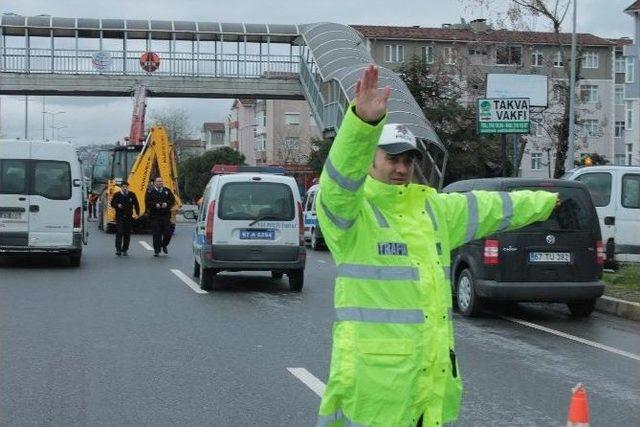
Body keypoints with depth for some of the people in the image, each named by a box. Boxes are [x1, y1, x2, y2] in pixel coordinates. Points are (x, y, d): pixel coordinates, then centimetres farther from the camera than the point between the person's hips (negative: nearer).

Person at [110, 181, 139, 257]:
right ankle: (118, 250, -13)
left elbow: (136, 204, 11)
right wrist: (117, 205, -13)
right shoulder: (117, 195, 0)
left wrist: (137, 213, 3)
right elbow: (112, 204, 8)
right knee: (119, 233, -12)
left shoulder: (132, 195, 4)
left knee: (127, 234, 5)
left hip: (129, 217, 2)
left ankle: (125, 250, 14)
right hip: (119, 217, -2)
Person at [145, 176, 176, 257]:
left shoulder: (167, 191, 11)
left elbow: (173, 200, 8)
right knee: (156, 234, -4)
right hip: (155, 216, -3)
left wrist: (167, 204, -10)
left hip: (166, 215, 3)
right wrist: (155, 205, -19)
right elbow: (147, 203, -4)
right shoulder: (150, 192, 2)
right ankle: (156, 250, 5)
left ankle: (164, 245, 28)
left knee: (168, 233, 1)